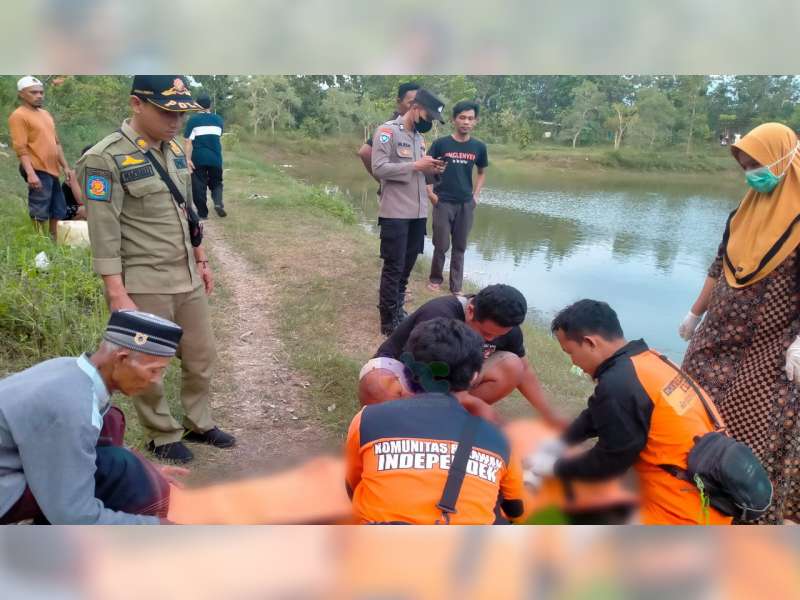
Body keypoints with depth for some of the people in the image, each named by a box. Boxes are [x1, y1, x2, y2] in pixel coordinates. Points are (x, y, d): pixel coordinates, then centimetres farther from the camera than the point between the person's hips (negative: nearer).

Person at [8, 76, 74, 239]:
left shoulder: (45, 114, 19)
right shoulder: (19, 115, -7)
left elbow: (56, 143, 23)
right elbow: (20, 148, -15)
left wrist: (65, 167, 17)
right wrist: (30, 173, -24)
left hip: (52, 170, 9)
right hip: (38, 171, -9)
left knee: (59, 211, 13)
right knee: (39, 213, -8)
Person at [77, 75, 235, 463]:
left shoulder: (175, 151, 8)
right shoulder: (106, 159, -14)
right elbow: (104, 233, -16)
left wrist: (202, 262, 18)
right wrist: (118, 295, -18)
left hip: (188, 279, 7)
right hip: (144, 286, -7)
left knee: (201, 356, 16)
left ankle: (199, 423, 35)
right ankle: (162, 436, 28)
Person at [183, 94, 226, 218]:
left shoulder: (193, 120, -4)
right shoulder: (219, 120, 7)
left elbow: (187, 141, -10)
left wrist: (187, 159, -11)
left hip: (198, 158, -3)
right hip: (215, 158, 3)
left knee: (199, 186, 7)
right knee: (216, 183, 18)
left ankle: (202, 213, 9)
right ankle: (218, 203, -8)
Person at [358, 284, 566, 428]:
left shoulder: (504, 326, -14)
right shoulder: (439, 317, -34)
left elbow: (523, 370, 1)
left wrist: (550, 417, -4)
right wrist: (475, 405, -33)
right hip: (402, 368, -5)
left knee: (512, 367, -19)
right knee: (375, 388, -42)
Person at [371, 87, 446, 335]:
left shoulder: (419, 136, 16)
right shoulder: (387, 131, -9)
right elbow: (379, 168, -18)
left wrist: (430, 170, -1)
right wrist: (415, 166, -18)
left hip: (418, 212, 8)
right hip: (395, 213, -8)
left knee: (408, 264, 15)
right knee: (394, 267, -3)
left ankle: (398, 309, 29)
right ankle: (389, 321, 5)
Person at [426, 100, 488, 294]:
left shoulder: (479, 147, 3)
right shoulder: (441, 143, -6)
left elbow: (482, 173, 17)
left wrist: (476, 195, 6)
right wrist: (430, 192, -6)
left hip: (466, 204, 3)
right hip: (443, 202, -2)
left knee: (460, 247, 9)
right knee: (441, 245, 2)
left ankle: (456, 287, 20)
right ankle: (435, 279, 25)